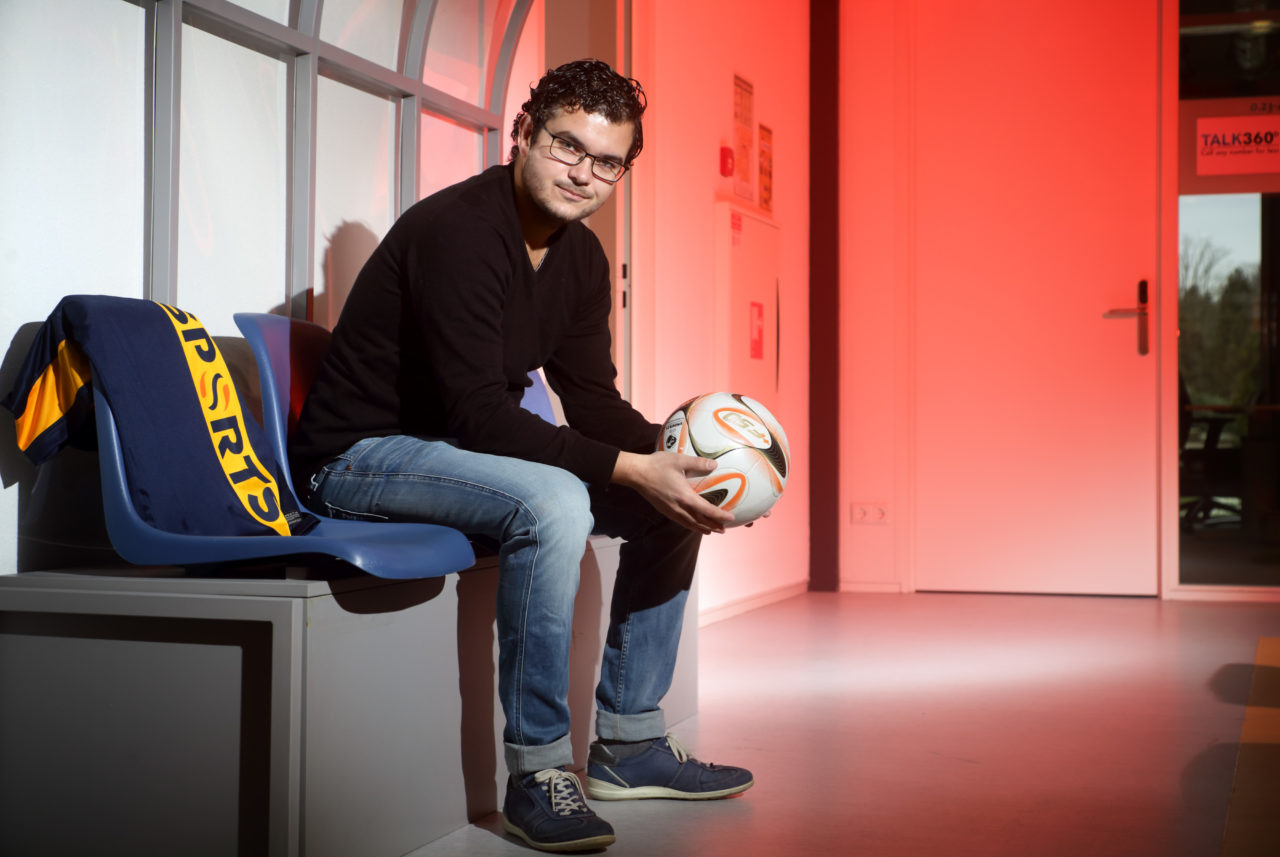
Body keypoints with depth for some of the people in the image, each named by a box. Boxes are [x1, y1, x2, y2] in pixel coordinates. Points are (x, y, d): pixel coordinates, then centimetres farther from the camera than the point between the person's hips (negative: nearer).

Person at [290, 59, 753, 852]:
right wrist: (631, 469, -32)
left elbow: (592, 401, 4)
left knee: (675, 498, 3)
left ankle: (629, 743, 10)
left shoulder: (581, 257, 5)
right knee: (552, 503, -35)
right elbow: (477, 414, -29)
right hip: (361, 453, -9)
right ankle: (538, 773, -23)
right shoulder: (458, 229, -23)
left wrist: (667, 450, -16)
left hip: (466, 450, 9)